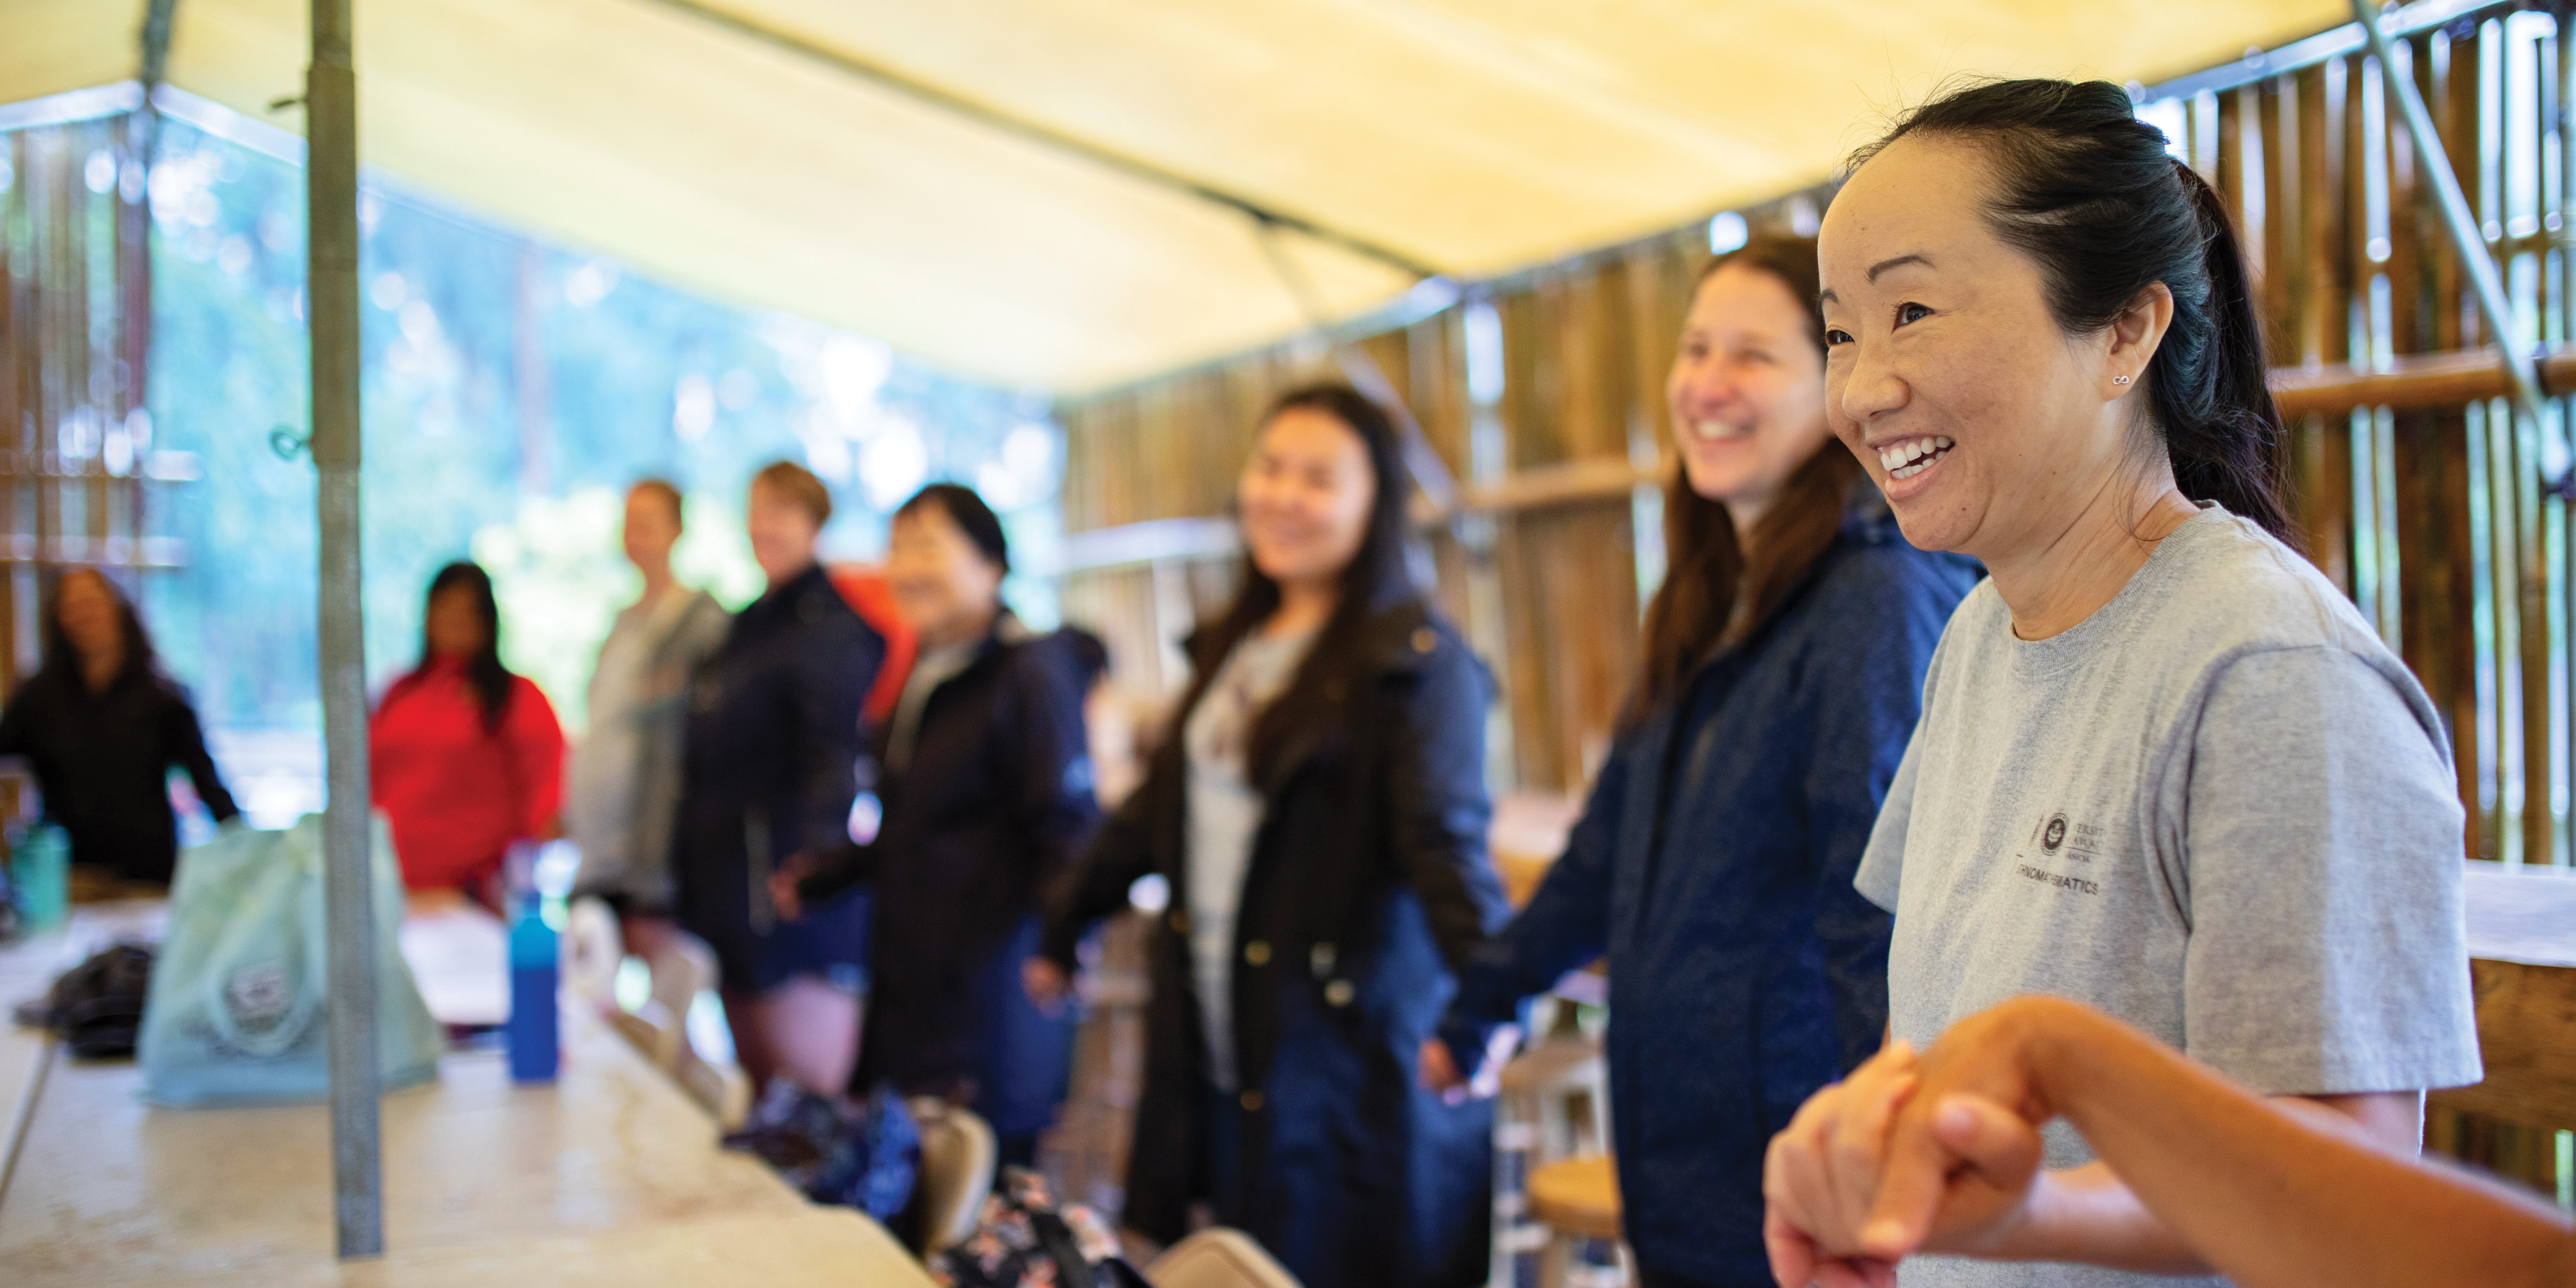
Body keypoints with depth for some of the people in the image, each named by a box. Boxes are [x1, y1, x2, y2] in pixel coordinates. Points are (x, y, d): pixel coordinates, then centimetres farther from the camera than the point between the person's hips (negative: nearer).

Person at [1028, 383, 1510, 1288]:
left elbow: (1445, 837, -21)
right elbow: (1161, 807, 23)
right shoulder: (1232, 647, 13)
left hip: (1349, 1055, -7)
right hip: (1218, 1053, 7)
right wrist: (1062, 936, 30)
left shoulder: (1417, 662, -9)